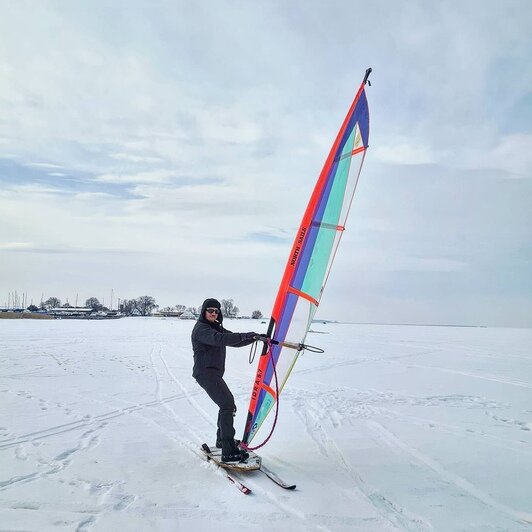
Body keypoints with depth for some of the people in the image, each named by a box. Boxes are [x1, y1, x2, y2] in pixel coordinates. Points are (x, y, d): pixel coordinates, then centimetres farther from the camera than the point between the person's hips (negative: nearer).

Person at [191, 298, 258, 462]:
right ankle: (228, 452, -23)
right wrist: (245, 335, -33)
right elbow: (218, 339, -30)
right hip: (205, 373, -10)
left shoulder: (216, 328, 19)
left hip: (214, 373, 10)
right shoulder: (201, 328, -11)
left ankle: (222, 439, 37)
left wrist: (254, 338, 1)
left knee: (227, 402, 22)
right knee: (228, 405, -19)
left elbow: (234, 341, 16)